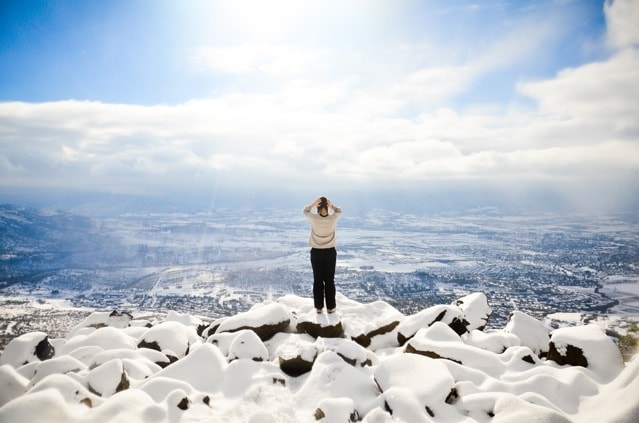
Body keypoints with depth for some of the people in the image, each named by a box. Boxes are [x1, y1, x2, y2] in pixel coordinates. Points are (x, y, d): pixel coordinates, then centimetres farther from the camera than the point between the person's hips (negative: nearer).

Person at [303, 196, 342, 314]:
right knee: (329, 281, 9)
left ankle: (318, 307, 16)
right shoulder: (333, 218, -13)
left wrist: (313, 204, -11)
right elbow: (339, 211, 11)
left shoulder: (313, 218, -15)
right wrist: (332, 205, -8)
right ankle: (330, 307, 15)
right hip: (330, 252, 0)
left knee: (318, 281, 10)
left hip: (316, 253, 0)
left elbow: (305, 211, 7)